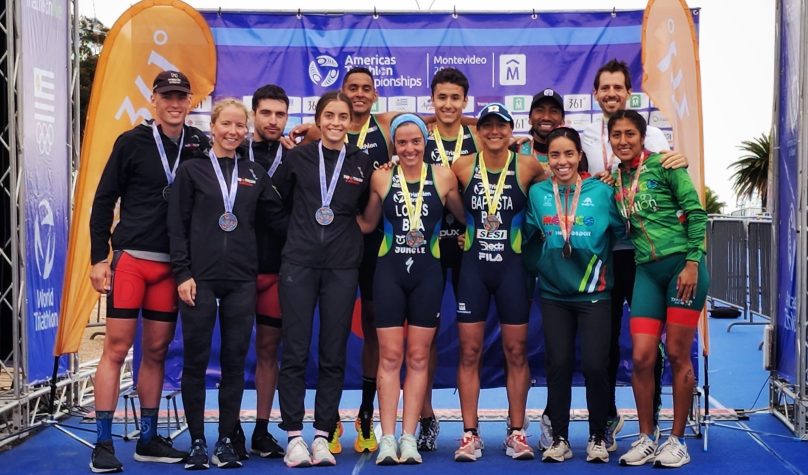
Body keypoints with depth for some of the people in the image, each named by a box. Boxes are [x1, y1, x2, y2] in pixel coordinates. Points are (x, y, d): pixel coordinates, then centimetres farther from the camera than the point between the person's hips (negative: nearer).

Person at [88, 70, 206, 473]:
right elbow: (103, 201, 1)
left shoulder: (200, 145, 7)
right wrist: (99, 257, -4)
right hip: (130, 259, -3)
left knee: (157, 352, 9)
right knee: (116, 348, -3)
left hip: (172, 265, 3)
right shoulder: (132, 142, -1)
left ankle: (148, 440, 19)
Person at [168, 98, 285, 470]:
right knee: (196, 360, 2)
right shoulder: (191, 170, 3)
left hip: (241, 279, 3)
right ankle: (197, 442, 12)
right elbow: (177, 226, 0)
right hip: (200, 278, -2)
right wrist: (182, 274, -8)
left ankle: (226, 441, 15)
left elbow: (278, 218, 11)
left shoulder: (254, 173, 11)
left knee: (235, 360, 5)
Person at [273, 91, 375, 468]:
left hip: (342, 266, 1)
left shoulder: (362, 163, 6)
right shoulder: (298, 157, 4)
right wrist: (305, 226, 8)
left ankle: (322, 436, 12)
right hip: (299, 262, -1)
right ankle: (294, 436, 7)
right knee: (294, 352, -2)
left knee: (333, 354, 3)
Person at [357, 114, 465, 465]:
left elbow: (466, 217, 10)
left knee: (418, 357, 4)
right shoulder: (381, 178, 1)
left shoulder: (443, 177, -1)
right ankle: (387, 438, 4)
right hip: (389, 272, 0)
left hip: (427, 273, 0)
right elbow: (367, 224, 10)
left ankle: (409, 437, 9)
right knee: (389, 356, -1)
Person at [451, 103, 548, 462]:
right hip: (473, 267, 1)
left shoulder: (527, 166, -3)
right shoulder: (463, 167, 1)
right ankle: (470, 434, 8)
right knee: (469, 352, 1)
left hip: (512, 267, -1)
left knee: (516, 352, 4)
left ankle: (516, 432, 14)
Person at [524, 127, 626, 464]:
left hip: (594, 291, -2)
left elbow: (622, 230, 4)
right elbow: (523, 233, 8)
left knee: (595, 366, -4)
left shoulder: (601, 191, -3)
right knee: (557, 365, 5)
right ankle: (559, 439, 18)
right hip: (554, 293, 2)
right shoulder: (537, 193, 2)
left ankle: (598, 438, 15)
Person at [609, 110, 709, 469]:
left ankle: (677, 440, 12)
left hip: (683, 266, -4)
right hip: (647, 272, 4)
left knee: (677, 355, 0)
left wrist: (692, 263, -13)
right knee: (641, 357, -1)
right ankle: (645, 439, 13)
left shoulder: (664, 164, -4)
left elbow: (696, 213, -7)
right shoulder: (615, 180, 10)